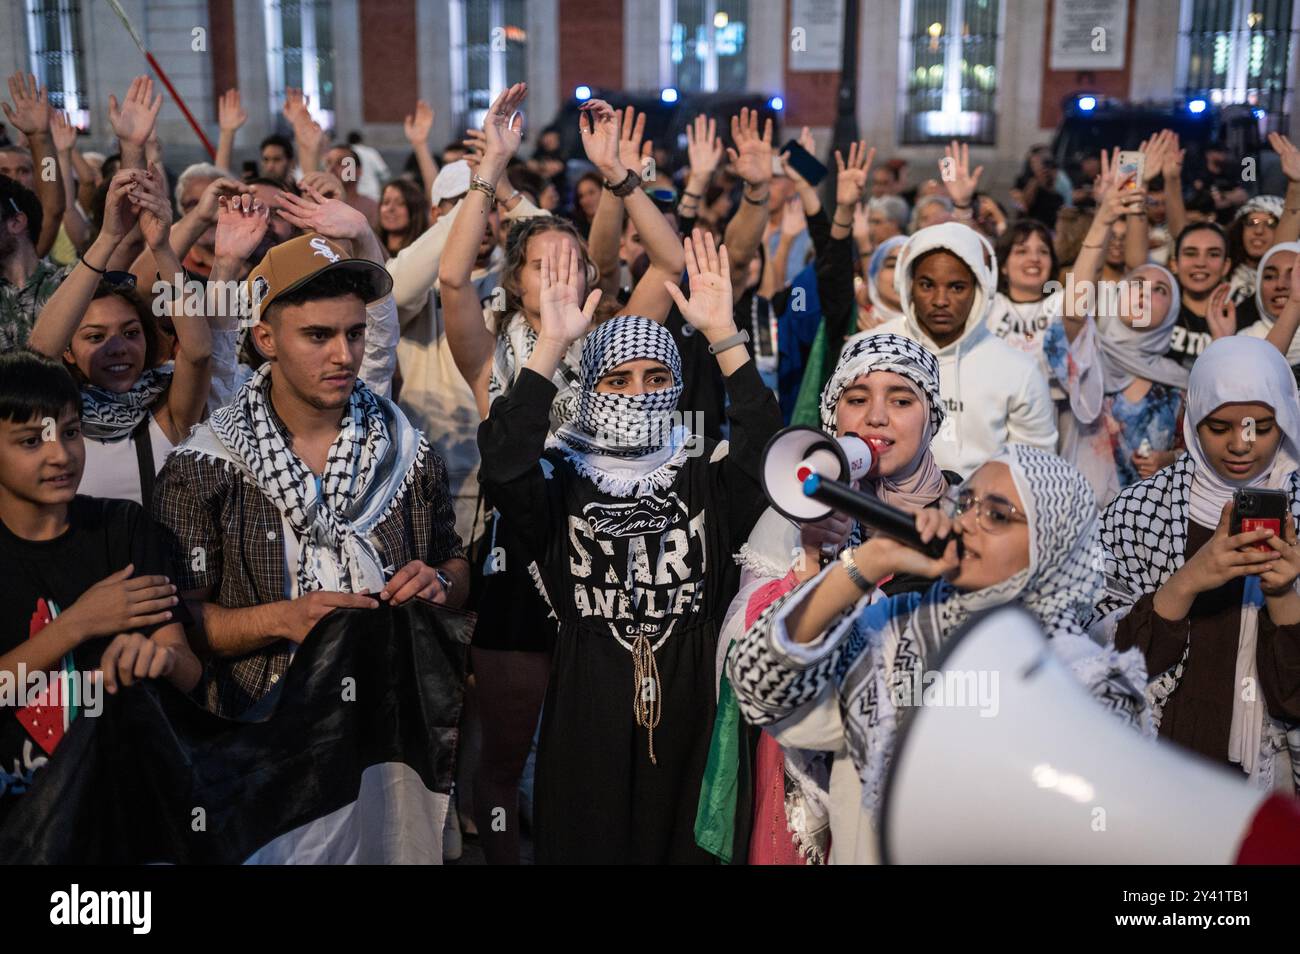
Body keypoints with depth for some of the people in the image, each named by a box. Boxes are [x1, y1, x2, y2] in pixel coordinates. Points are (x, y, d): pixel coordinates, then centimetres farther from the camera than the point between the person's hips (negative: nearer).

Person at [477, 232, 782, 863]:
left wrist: (722, 333, -19)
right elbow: (502, 465, -19)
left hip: (690, 716, 1)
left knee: (685, 846, 10)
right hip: (586, 719, -1)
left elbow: (767, 446, -14)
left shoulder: (708, 476, 4)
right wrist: (552, 343, -22)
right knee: (589, 845, 8)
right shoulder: (560, 479, 1)